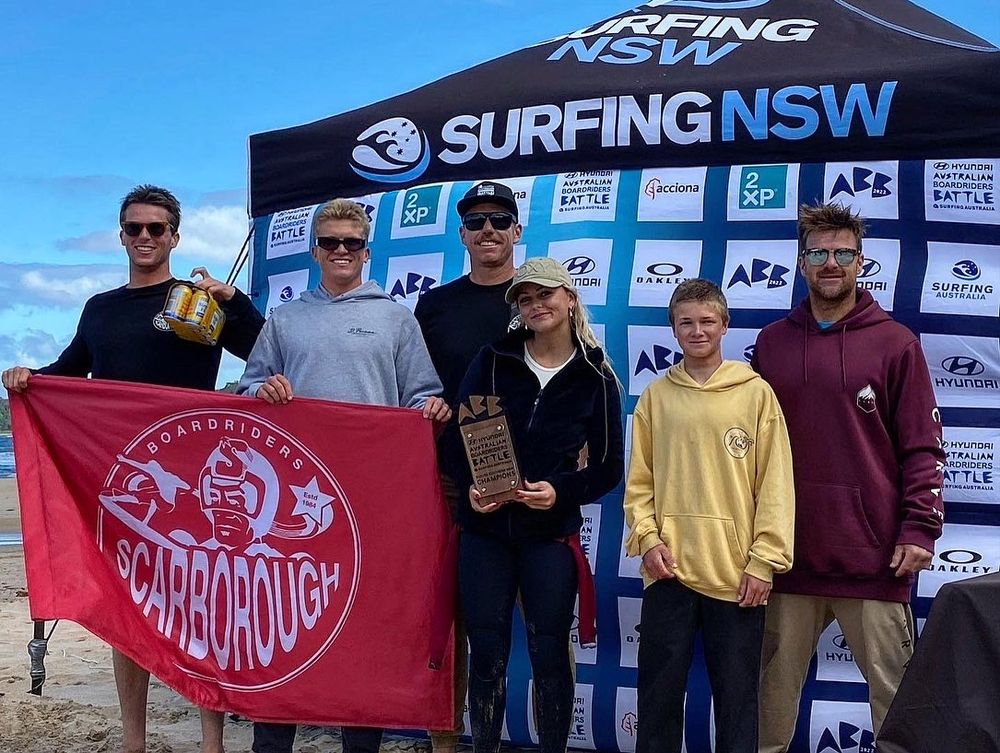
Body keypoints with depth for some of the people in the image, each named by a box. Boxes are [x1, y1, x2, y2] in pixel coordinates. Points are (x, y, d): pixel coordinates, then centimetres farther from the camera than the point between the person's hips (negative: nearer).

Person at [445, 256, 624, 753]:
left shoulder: (595, 377, 0)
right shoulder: (493, 360, 2)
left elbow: (608, 467, 1)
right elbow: (455, 434, 2)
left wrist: (560, 492, -16)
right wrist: (469, 485, -16)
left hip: (552, 533, -1)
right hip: (484, 529, 1)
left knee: (549, 655, 5)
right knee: (487, 653, 6)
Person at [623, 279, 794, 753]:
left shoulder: (756, 393, 0)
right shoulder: (656, 396, 7)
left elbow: (774, 483, -3)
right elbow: (639, 479, 8)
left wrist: (764, 561, -7)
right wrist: (647, 538, -6)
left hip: (737, 573, -2)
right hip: (669, 570, 2)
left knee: (736, 695, 9)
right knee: (659, 691, 10)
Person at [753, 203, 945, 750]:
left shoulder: (894, 343, 2)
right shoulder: (772, 342, 10)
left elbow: (923, 447, 1)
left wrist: (920, 529, -8)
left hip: (873, 555, -2)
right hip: (788, 553, 3)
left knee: (893, 687, 6)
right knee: (774, 685, 11)